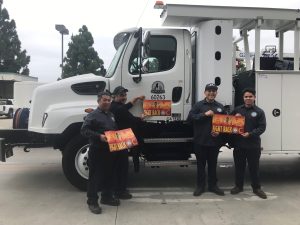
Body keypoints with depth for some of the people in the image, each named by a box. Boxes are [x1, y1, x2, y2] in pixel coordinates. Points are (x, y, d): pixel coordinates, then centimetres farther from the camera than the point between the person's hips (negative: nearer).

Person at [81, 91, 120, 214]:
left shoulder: (111, 115, 17)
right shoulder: (93, 115, -8)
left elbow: (115, 130, 27)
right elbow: (84, 130, -17)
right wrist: (99, 136, -27)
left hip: (110, 150, 8)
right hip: (97, 151, -8)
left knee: (109, 175, 16)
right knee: (95, 176, -2)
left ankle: (107, 197, 31)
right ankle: (92, 202, 8)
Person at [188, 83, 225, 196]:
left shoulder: (220, 106, 11)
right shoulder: (198, 105, 2)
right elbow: (190, 117, -11)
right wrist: (205, 114, -17)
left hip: (214, 141, 2)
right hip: (200, 141, -2)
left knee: (213, 164, 12)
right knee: (201, 164, 7)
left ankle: (213, 185, 24)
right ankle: (200, 186, 17)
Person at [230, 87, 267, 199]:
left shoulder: (259, 112, 2)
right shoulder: (237, 110, 9)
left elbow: (262, 127, -5)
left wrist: (250, 134, -18)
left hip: (253, 145, -2)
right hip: (238, 144, 2)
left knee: (254, 167, 6)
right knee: (239, 166, 11)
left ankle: (256, 188, 19)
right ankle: (238, 186, 25)